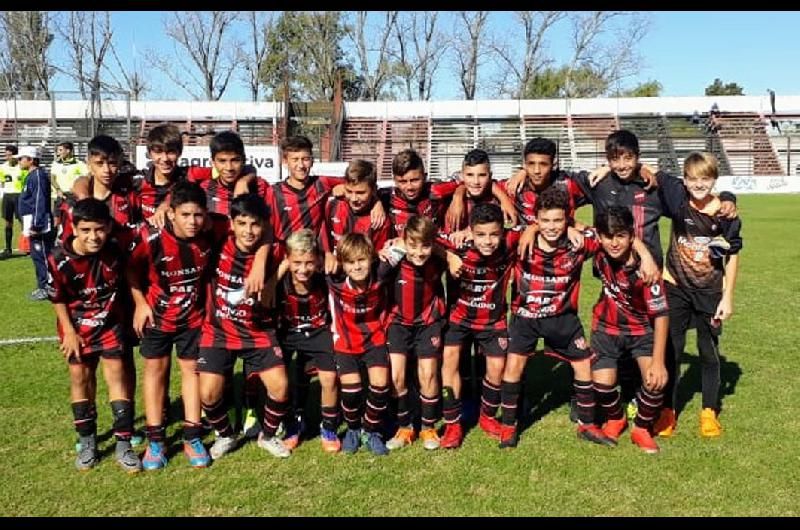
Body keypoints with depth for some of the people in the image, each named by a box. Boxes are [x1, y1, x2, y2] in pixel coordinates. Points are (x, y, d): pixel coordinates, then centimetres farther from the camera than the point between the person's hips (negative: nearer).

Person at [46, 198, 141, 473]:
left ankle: (123, 444, 2)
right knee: (80, 377, 7)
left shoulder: (115, 253, -19)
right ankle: (87, 442, 22)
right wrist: (69, 331, -6)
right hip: (76, 326, 0)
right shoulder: (58, 260, -22)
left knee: (116, 373, -4)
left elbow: (123, 282, 0)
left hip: (110, 322, 0)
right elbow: (57, 299, -8)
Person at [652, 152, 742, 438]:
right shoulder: (678, 201, -10)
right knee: (671, 350, 6)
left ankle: (709, 412, 25)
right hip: (676, 289, 0)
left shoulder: (726, 213, -11)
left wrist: (727, 297, -3)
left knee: (709, 352, 11)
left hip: (710, 292, 0)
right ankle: (668, 411, 19)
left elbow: (732, 256, -2)